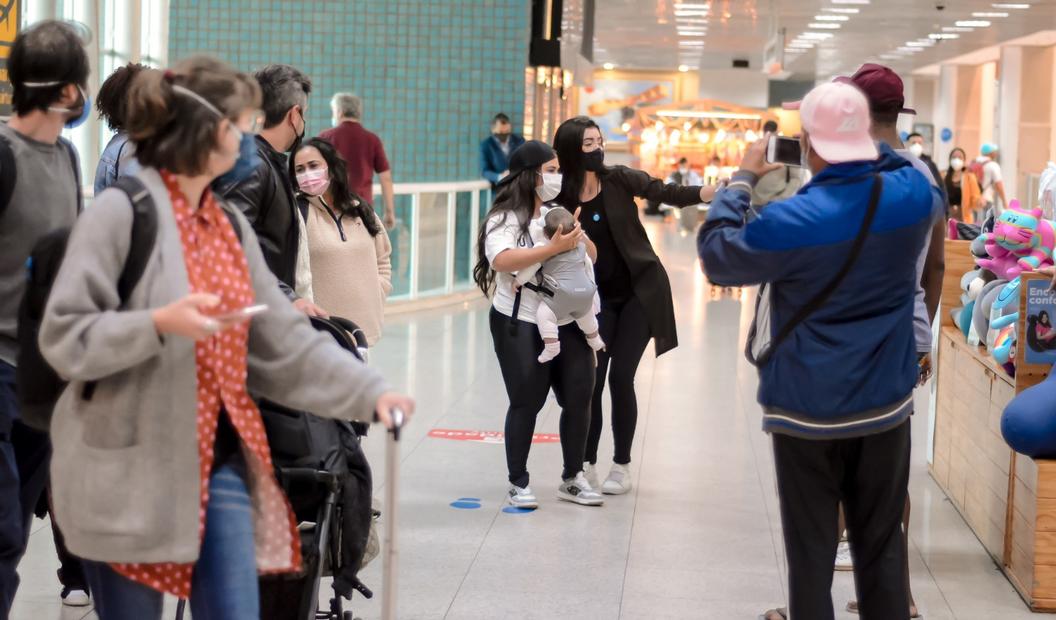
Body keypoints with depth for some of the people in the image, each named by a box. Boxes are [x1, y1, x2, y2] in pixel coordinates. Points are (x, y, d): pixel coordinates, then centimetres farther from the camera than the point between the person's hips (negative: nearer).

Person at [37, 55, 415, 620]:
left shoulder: (231, 225, 11)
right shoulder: (121, 210, -11)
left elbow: (286, 341, 12)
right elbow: (62, 336, -13)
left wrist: (371, 392, 2)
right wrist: (159, 323, -26)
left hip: (220, 461, 6)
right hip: (132, 471, -6)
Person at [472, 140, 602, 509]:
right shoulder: (504, 218, -7)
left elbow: (591, 257, 15)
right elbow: (503, 260, -25)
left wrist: (578, 236, -6)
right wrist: (553, 248, -27)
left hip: (568, 322, 6)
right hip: (521, 325, -6)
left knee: (579, 397, 6)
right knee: (527, 402, -2)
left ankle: (573, 478, 21)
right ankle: (518, 483, 11)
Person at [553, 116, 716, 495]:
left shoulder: (619, 180, -8)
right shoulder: (561, 197, -6)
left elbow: (668, 194, -14)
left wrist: (713, 192, -29)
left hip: (640, 291, -1)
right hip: (598, 298, 2)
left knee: (620, 377, -4)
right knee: (591, 380, -1)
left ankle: (622, 466, 9)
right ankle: (587, 464, 14)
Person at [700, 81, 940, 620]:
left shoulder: (789, 222, -19)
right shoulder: (912, 196, -6)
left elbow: (716, 256, -3)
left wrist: (741, 180, 5)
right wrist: (875, 151, 19)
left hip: (808, 412, -4)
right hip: (886, 405, 4)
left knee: (811, 550, 6)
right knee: (882, 546, 13)